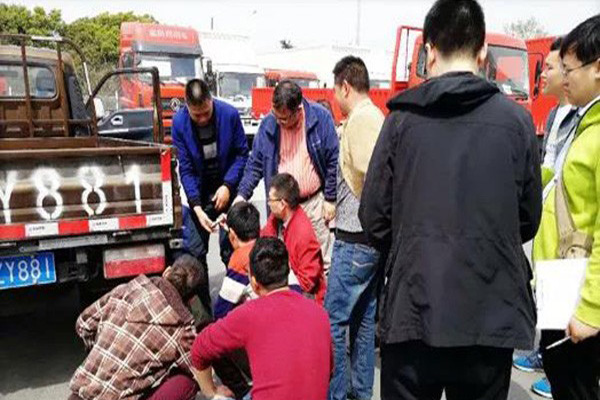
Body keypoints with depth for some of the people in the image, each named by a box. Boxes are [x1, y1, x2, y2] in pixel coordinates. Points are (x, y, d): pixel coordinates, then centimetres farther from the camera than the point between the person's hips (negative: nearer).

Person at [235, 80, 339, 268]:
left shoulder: (321, 117, -11)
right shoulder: (268, 124, -4)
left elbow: (333, 161, -6)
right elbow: (255, 164, 3)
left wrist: (330, 199, -6)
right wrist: (242, 194, -8)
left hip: (315, 201, -2)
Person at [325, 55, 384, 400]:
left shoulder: (360, 119, -14)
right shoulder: (378, 117, 14)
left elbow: (368, 172, -25)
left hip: (355, 236, -10)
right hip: (374, 236, 10)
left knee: (334, 319, 0)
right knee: (364, 317, 17)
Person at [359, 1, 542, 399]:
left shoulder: (402, 118, -4)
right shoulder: (516, 119, -1)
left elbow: (374, 216, -2)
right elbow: (529, 220, 7)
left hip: (414, 310, -1)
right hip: (492, 314, 1)